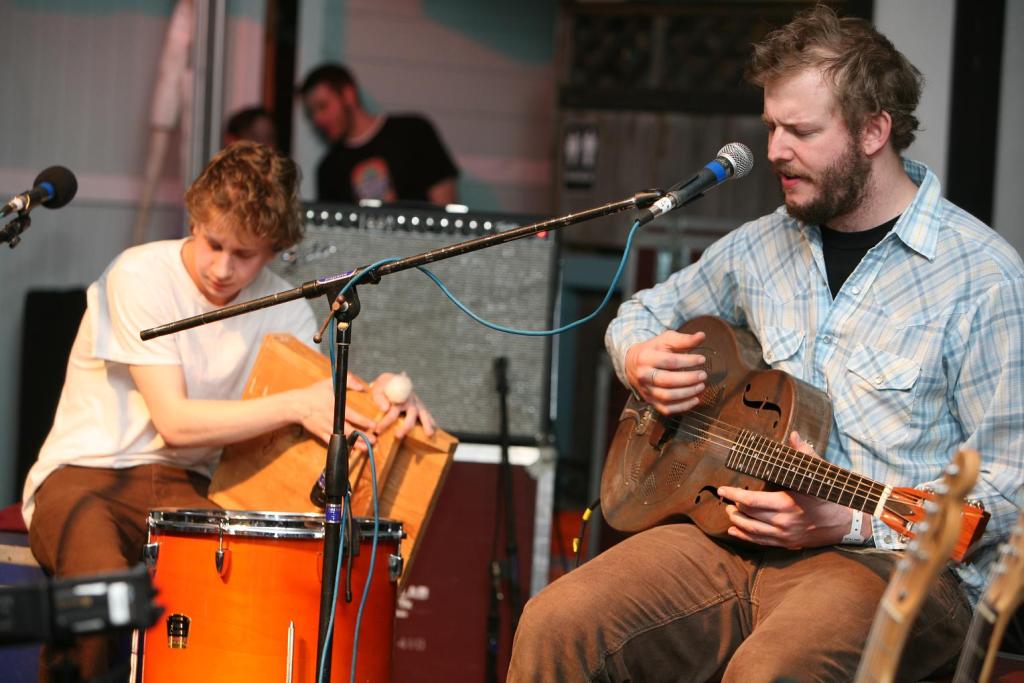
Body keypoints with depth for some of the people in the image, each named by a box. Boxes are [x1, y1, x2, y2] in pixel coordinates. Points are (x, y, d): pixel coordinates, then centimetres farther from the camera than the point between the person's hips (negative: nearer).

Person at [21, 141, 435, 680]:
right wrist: (297, 405, -23)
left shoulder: (279, 305, 3)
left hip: (180, 488, 4)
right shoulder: (140, 276, -14)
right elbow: (175, 422, -17)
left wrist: (380, 391, -19)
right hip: (82, 475, -4)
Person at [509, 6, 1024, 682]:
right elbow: (644, 312, 31)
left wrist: (847, 524, -20)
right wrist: (641, 361, 5)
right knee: (555, 627, -18)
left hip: (892, 559, -5)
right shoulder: (764, 245, 13)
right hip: (738, 539, 6)